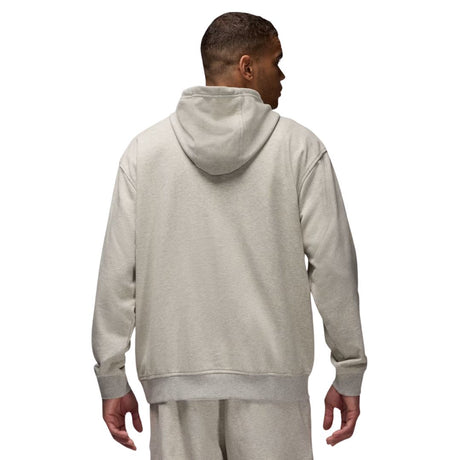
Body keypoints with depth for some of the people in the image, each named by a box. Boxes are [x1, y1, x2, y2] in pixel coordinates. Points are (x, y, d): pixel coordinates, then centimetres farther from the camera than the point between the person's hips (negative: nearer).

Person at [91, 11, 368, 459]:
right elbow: (332, 263, -2)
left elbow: (117, 271, 2)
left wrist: (112, 378, 7)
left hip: (176, 377, 2)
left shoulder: (145, 148, 5)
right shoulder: (299, 146, 0)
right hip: (271, 372, -1)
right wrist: (349, 374, 6)